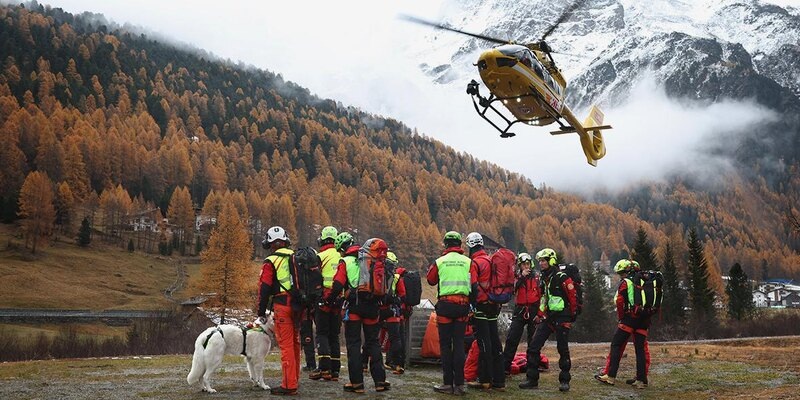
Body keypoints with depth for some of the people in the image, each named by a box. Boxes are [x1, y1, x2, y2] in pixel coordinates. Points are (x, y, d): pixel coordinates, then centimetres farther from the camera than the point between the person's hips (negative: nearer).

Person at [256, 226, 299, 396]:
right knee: (295, 343, 15)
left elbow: (264, 289, -6)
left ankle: (289, 385, -5)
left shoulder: (271, 262, -5)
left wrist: (261, 313, 2)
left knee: (286, 345, -5)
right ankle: (293, 381, 24)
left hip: (282, 306, -7)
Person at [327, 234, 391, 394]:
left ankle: (357, 383, 1)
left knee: (353, 344, 4)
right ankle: (380, 381, 9)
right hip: (372, 306, 3)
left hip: (354, 306, -3)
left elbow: (338, 286, -9)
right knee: (373, 343, 11)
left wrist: (328, 300, 6)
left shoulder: (345, 262, -2)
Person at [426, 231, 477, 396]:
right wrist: (473, 303, 9)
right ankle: (459, 384, 5)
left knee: (445, 345, 5)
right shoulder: (468, 262, 2)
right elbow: (474, 286, -1)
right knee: (459, 344, 7)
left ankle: (448, 383, 4)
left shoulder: (439, 262, 0)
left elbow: (430, 280, 16)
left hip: (445, 304, -2)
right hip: (463, 305, 2)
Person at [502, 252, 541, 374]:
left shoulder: (536, 277, 5)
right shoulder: (516, 277, 7)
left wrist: (539, 312, -2)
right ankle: (505, 366, -6)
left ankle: (534, 367, 14)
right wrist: (521, 277, -18)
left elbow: (542, 295, 5)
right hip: (520, 310, 0)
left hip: (533, 310, 0)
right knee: (512, 339, -6)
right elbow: (511, 290, -12)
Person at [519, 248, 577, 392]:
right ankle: (532, 379, 3)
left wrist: (572, 316, -5)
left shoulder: (562, 278, -11)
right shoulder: (542, 279, 13)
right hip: (547, 318, 7)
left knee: (563, 350, 1)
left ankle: (564, 380, 12)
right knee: (533, 346, -2)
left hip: (561, 318, -7)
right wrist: (539, 315, 15)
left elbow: (573, 297, -9)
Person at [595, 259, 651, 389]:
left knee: (616, 345, 1)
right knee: (641, 349, 9)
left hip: (630, 318, -6)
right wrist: (647, 317, 16)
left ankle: (610, 376, -4)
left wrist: (621, 317, 1)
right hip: (644, 320, 6)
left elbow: (619, 301, -10)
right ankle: (641, 380, 6)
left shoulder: (625, 282, -3)